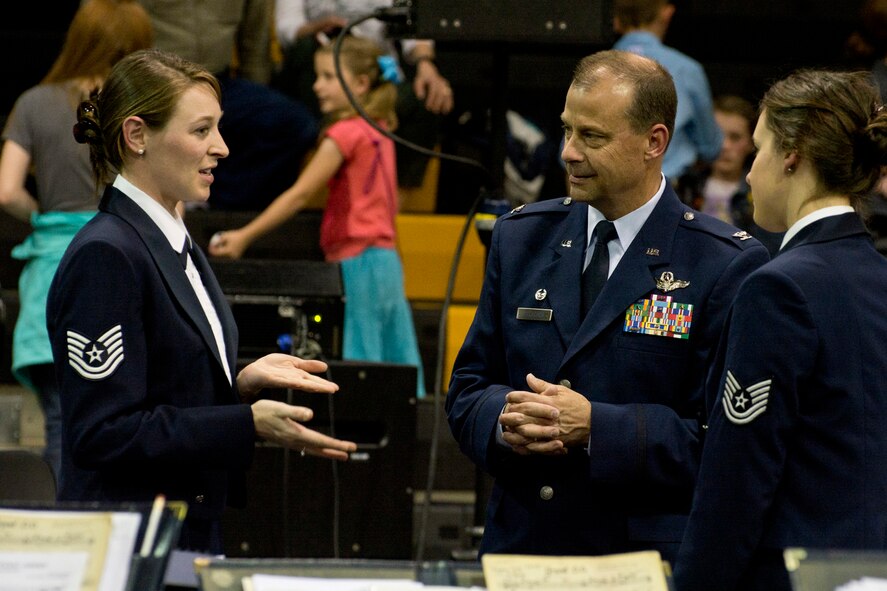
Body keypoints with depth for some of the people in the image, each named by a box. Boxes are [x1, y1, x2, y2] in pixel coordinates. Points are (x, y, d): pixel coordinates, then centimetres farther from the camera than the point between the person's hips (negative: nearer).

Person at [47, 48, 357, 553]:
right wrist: (251, 425, -24)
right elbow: (104, 433, -21)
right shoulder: (105, 256, -16)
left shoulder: (176, 243, 14)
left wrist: (243, 381, 3)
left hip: (193, 533, 9)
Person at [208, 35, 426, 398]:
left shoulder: (345, 134, -11)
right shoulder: (379, 133, 14)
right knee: (401, 367, 7)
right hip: (387, 256, 9)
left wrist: (245, 236, -14)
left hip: (357, 260, -9)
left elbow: (299, 195, -15)